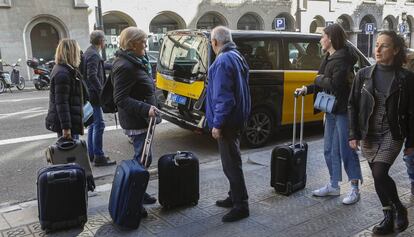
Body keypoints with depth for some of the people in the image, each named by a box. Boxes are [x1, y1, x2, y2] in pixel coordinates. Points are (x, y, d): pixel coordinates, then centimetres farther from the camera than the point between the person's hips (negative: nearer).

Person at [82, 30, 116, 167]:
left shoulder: (88, 53, 16)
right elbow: (92, 76, -23)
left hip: (90, 95, 11)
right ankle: (98, 157, -3)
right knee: (99, 125, -7)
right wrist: (102, 93, -21)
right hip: (93, 95, -11)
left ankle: (91, 154, 24)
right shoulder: (94, 55, -15)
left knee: (93, 125, 16)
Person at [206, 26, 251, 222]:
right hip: (238, 117, 10)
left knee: (231, 163, -3)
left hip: (227, 120, -10)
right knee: (232, 160, 19)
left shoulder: (223, 61, -18)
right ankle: (235, 197, 32)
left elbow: (222, 97, -23)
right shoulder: (237, 57, 13)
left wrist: (217, 124, -20)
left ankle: (241, 206, 6)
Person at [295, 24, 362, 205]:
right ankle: (333, 186, 26)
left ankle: (355, 189, 12)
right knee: (329, 150, 14)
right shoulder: (330, 57, 14)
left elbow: (335, 84, -26)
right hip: (332, 110, 10)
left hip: (343, 110, -10)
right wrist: (308, 89, 8)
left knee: (346, 149, -1)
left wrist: (319, 78, -10)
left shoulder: (342, 58, -16)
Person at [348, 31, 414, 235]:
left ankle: (393, 212, 11)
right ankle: (396, 211, 30)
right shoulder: (363, 74, 1)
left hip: (392, 135, -3)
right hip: (368, 135, 3)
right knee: (380, 176, 9)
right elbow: (352, 105, 4)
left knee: (379, 174, -15)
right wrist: (353, 134, -1)